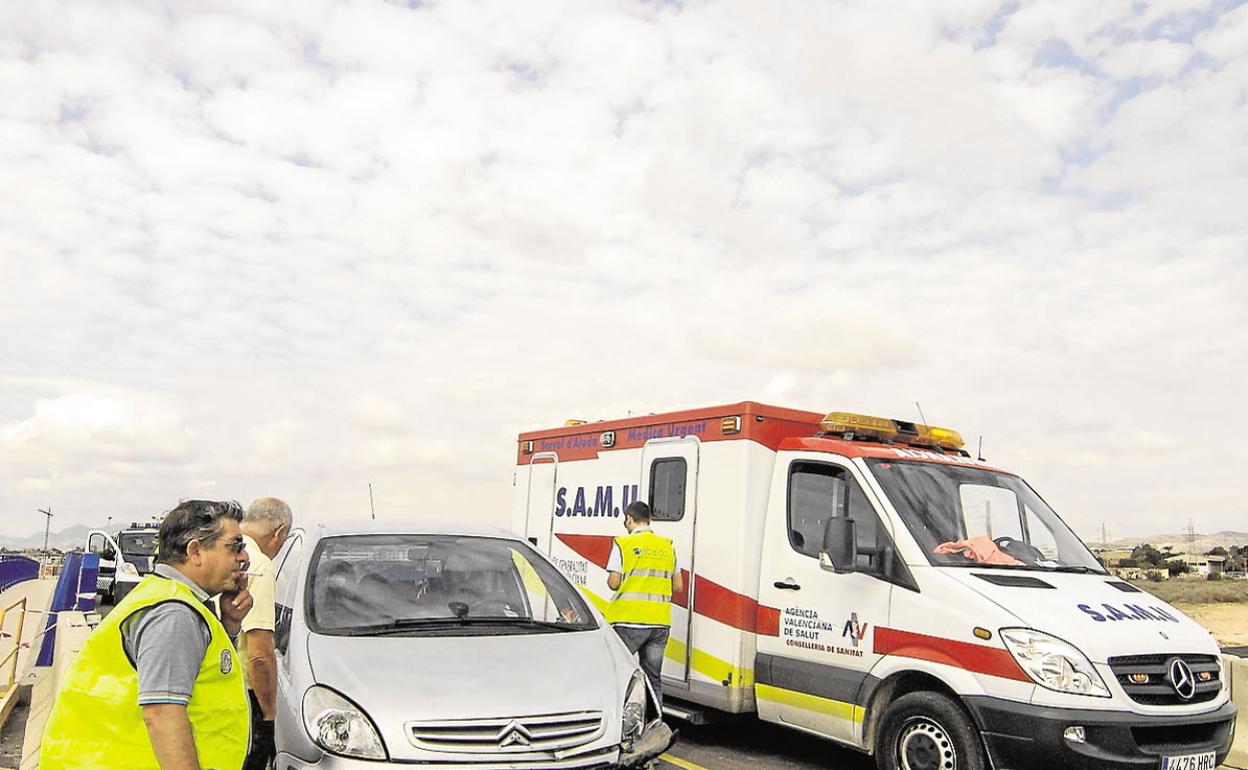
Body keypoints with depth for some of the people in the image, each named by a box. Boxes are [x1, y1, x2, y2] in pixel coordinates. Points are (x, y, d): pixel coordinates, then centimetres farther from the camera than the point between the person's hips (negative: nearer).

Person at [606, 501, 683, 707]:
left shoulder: (624, 543, -4)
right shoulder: (667, 546, 10)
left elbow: (613, 583, -9)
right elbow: (678, 586, 10)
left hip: (629, 621, -4)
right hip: (660, 621, 4)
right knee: (653, 677, 12)